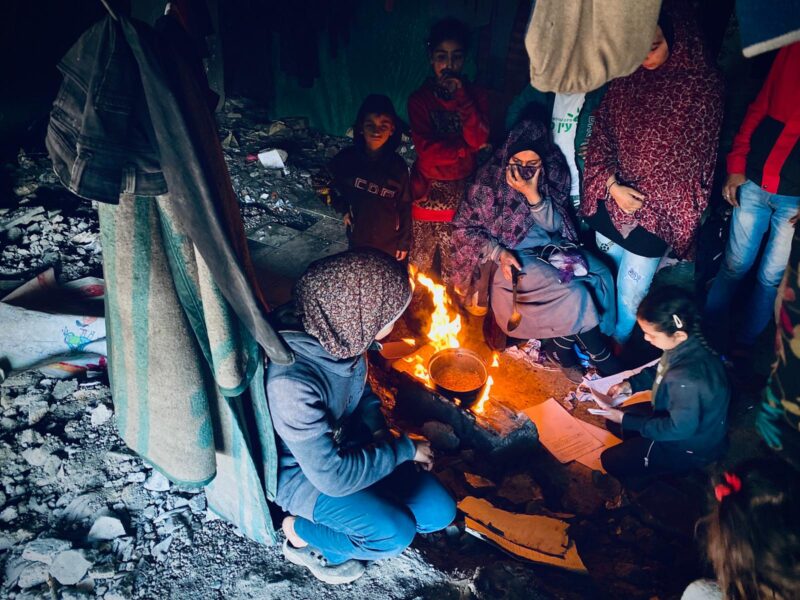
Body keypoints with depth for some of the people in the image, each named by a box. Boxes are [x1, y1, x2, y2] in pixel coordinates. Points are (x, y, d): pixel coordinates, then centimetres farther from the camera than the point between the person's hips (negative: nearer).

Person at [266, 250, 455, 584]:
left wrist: (380, 432, -8)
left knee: (439, 513, 0)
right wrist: (404, 449, -18)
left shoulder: (339, 332, -17)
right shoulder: (290, 381, -38)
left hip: (345, 441, 7)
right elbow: (332, 477, -29)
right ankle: (301, 534, 4)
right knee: (396, 532, -20)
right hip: (302, 471, -6)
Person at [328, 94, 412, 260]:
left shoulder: (397, 165, -10)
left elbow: (404, 206, -3)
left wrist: (404, 242, 0)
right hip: (358, 239, 1)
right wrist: (342, 208, -1)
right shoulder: (346, 159, -9)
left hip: (390, 242, -1)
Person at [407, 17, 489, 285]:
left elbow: (478, 139, -11)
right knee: (420, 262, 7)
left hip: (463, 191, 1)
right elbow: (426, 149, -14)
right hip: (428, 189, -1)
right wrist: (466, 149, -10)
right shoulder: (419, 98, -3)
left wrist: (461, 96, -17)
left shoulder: (475, 94, 4)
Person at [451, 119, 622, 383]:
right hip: (511, 257, -5)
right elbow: (465, 227, -7)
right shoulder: (490, 179, -10)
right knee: (572, 293, -26)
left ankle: (565, 350, -7)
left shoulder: (552, 175, -1)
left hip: (549, 248, 5)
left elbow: (555, 226, -3)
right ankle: (608, 366, -7)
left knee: (600, 275, -20)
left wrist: (533, 194, -20)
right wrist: (499, 252, -21)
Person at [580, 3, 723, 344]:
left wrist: (645, 201, -4)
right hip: (609, 203, 4)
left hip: (655, 213, -3)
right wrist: (612, 185, -9)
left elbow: (696, 160, -4)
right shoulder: (626, 77, 0)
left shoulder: (704, 86, -10)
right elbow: (600, 134, 4)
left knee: (630, 296, 4)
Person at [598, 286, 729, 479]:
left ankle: (684, 465, 10)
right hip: (678, 415, 8)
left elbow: (679, 429, -27)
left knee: (610, 461, 1)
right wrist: (630, 384, -6)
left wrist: (626, 421, -19)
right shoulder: (685, 343, -17)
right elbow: (659, 370, 6)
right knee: (614, 422, 16)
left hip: (692, 445, -8)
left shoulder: (688, 380, -42)